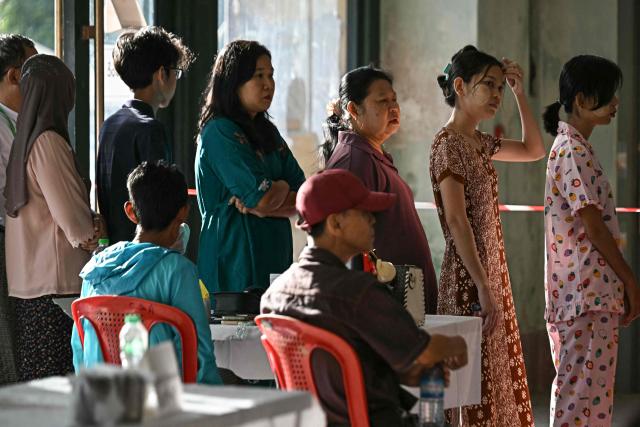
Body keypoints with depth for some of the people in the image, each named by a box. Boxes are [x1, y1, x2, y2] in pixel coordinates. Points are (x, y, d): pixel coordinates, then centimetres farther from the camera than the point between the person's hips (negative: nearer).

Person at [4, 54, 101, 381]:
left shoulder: (23, 140, 14)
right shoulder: (49, 142, -14)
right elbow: (68, 208, -14)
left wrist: (87, 227, 16)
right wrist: (89, 236, 5)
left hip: (27, 277, 9)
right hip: (56, 277, -9)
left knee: (33, 368, 8)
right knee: (59, 369, -9)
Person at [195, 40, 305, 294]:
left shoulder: (267, 132, 16)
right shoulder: (220, 132, -9)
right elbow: (263, 199, -19)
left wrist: (262, 207, -10)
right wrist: (282, 187, 3)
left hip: (273, 258, 8)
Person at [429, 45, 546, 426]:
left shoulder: (479, 142, 13)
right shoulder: (449, 145, -13)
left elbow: (534, 149, 27)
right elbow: (457, 221, -20)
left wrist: (520, 93, 17)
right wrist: (483, 289, -23)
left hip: (491, 275, 9)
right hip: (469, 281, -9)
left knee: (498, 388, 11)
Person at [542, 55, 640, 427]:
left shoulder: (576, 147, 17)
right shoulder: (573, 151, -14)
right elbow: (594, 227, -16)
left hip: (590, 292, 10)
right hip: (589, 291, -10)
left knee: (579, 387, 12)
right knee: (585, 391, -8)